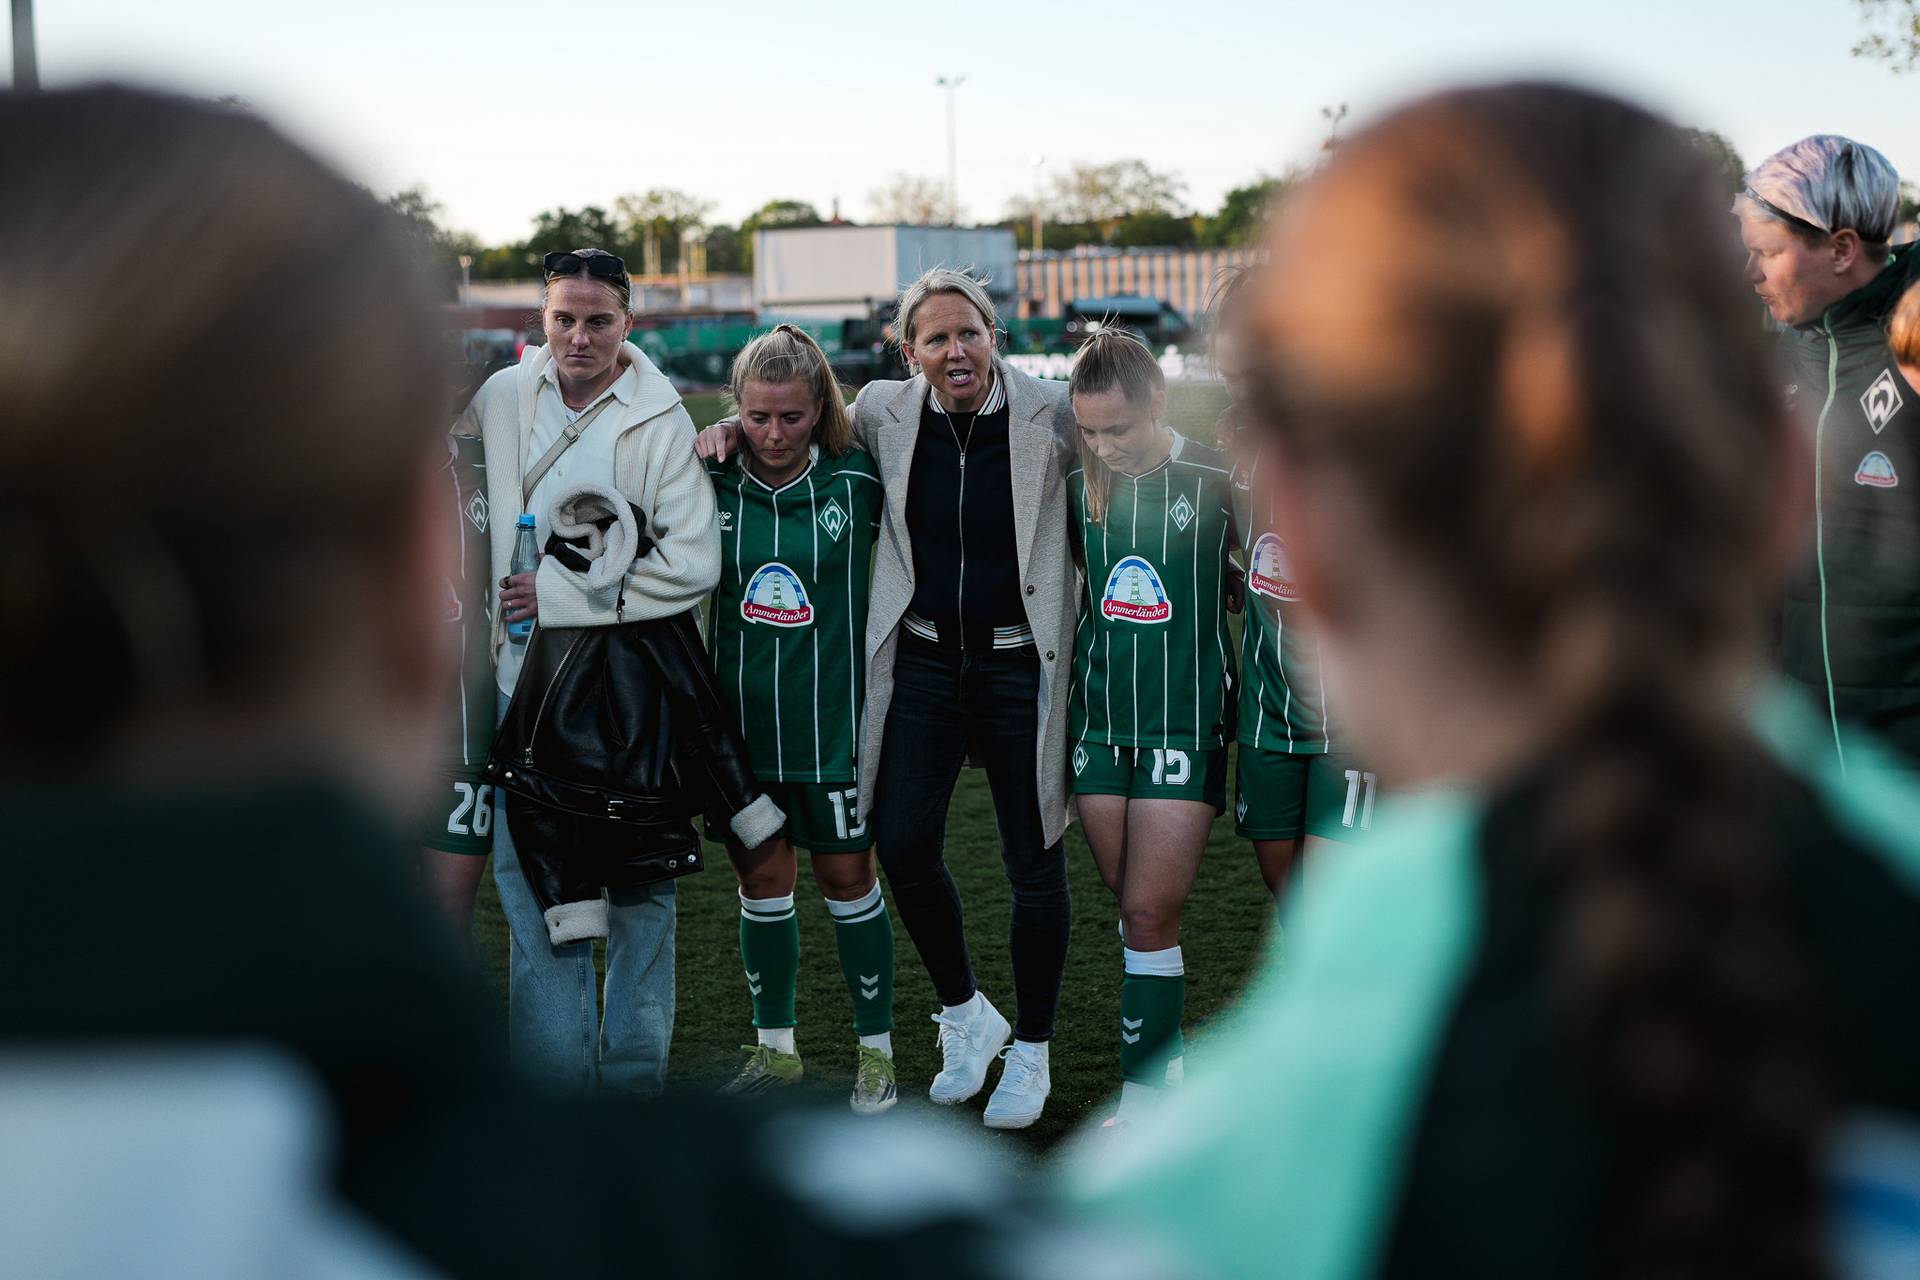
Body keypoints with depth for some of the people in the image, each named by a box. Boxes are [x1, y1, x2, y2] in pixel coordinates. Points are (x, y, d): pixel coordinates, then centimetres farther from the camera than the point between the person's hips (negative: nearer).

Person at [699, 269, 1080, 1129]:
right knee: (902, 846, -1)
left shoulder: (1053, 415, -10)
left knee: (1033, 862, 5)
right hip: (922, 660, 3)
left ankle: (1030, 1051, 24)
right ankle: (965, 1014, 26)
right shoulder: (885, 412, -2)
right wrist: (735, 429, 3)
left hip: (1021, 663, -3)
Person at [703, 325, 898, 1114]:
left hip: (831, 719, -2)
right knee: (762, 879, 11)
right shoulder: (712, 484, -3)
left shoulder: (856, 484, -6)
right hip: (741, 717, 2)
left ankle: (876, 1049, 21)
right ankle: (774, 1046, 27)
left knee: (847, 877, 6)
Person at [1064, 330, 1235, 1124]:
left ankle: (1143, 1103, 0)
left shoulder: (1215, 482, -9)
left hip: (1186, 722, -4)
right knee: (1131, 904, 10)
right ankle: (1166, 1060, 25)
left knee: (1151, 913, -6)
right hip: (1099, 721, 4)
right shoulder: (1078, 487, 2)